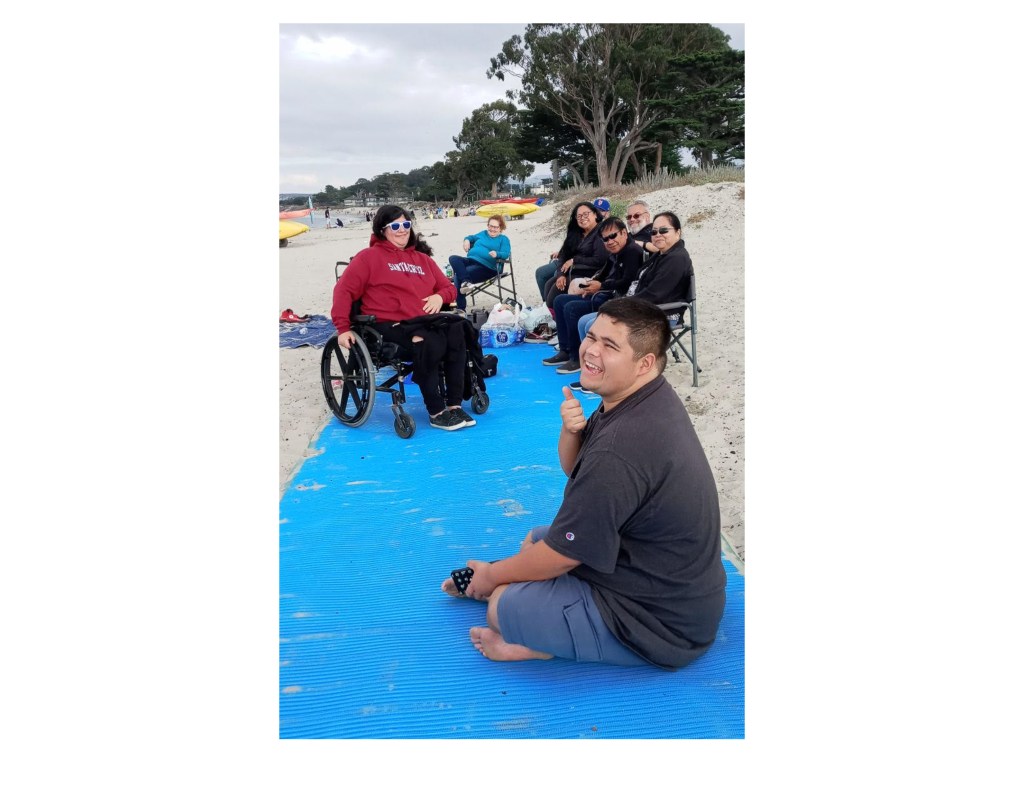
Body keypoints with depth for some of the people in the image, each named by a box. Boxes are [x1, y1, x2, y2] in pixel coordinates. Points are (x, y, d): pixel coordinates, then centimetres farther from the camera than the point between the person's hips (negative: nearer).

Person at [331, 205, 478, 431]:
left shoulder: (422, 258, 24)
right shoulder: (369, 256, 8)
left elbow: (448, 287, 28)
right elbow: (344, 290, 2)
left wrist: (440, 296, 2)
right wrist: (343, 328, -9)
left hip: (424, 320, 5)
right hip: (389, 324, -5)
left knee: (457, 333, -27)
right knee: (429, 344, -35)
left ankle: (454, 405, -23)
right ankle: (436, 412, -23)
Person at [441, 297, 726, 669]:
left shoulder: (620, 450, -33)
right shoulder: (647, 398, -3)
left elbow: (561, 556, -22)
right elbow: (573, 469, 7)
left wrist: (492, 575, -5)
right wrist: (571, 431, -16)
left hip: (662, 622, -10)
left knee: (504, 606, -12)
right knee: (536, 540, 21)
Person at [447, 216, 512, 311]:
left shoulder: (503, 239, 11)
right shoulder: (483, 234, 28)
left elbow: (506, 254, -6)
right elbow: (472, 237, 43)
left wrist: (497, 254, -29)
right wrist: (467, 239, 17)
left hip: (486, 266, -6)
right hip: (470, 260, 6)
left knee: (459, 275, -30)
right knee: (453, 258, -26)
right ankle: (465, 281, -42)